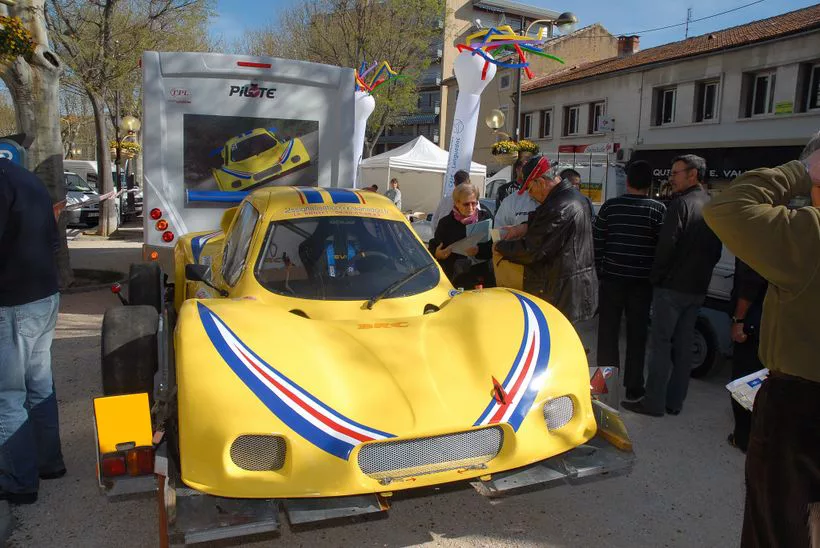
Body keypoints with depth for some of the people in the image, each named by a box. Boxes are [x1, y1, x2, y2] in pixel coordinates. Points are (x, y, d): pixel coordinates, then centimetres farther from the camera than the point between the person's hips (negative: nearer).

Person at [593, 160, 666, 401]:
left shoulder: (610, 205, -3)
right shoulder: (658, 209, -7)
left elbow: (596, 241, 0)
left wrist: (600, 269, 10)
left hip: (612, 278, 1)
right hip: (642, 281, 0)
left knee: (608, 331, 11)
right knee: (637, 334, 10)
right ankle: (633, 387, 16)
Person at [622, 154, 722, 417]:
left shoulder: (681, 204, -14)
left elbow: (666, 246, -19)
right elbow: (716, 251, 16)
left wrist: (654, 277, -7)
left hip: (672, 287, -8)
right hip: (697, 289, 8)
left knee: (661, 343, -2)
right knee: (683, 345, 12)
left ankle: (654, 402, 2)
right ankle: (675, 401, 20)